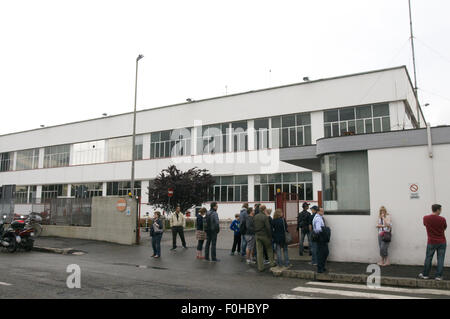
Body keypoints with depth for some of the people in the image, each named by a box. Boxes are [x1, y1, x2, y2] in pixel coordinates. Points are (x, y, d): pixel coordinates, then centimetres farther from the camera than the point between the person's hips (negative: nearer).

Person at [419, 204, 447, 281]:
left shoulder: (426, 218, -7)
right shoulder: (442, 219, -11)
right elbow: (444, 228, 5)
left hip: (431, 242, 1)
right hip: (442, 242, -1)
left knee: (428, 258, 10)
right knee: (440, 259, 6)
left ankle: (425, 274, 18)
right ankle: (438, 276, 8)